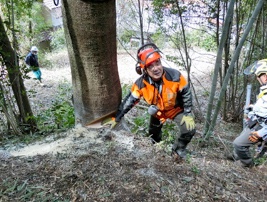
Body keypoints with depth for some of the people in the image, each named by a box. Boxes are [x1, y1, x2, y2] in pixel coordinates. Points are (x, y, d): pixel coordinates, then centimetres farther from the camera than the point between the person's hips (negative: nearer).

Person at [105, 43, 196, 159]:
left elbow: (186, 93, -18)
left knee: (189, 130, -23)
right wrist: (116, 118, -16)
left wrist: (188, 114, -19)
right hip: (157, 111, 2)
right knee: (153, 133, 22)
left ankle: (178, 150, 9)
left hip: (176, 109, -2)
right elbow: (129, 101, -18)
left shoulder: (175, 76, -35)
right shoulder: (141, 84, -29)